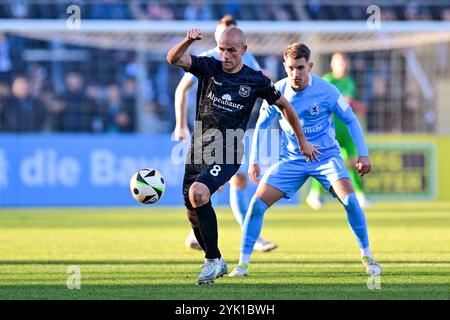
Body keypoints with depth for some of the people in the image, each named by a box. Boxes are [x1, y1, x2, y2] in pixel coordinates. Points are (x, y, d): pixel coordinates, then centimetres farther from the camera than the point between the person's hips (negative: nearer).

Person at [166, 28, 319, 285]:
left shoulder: (256, 81, -3)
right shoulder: (208, 67, 0)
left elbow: (284, 105, 12)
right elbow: (173, 59, -14)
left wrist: (302, 141, 18)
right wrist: (188, 41, -35)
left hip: (227, 154, -4)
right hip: (198, 150, 4)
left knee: (198, 193, -28)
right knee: (193, 213, 7)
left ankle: (212, 260, -15)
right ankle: (217, 263, 31)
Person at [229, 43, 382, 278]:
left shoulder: (326, 91, -15)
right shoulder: (277, 92, -9)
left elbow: (350, 120, -2)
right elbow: (261, 125, 6)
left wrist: (363, 154, -7)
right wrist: (253, 160, 2)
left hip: (326, 155, -2)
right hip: (291, 159, 2)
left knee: (349, 200, -24)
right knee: (258, 202, -12)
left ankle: (367, 256, -6)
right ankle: (243, 263, -1)